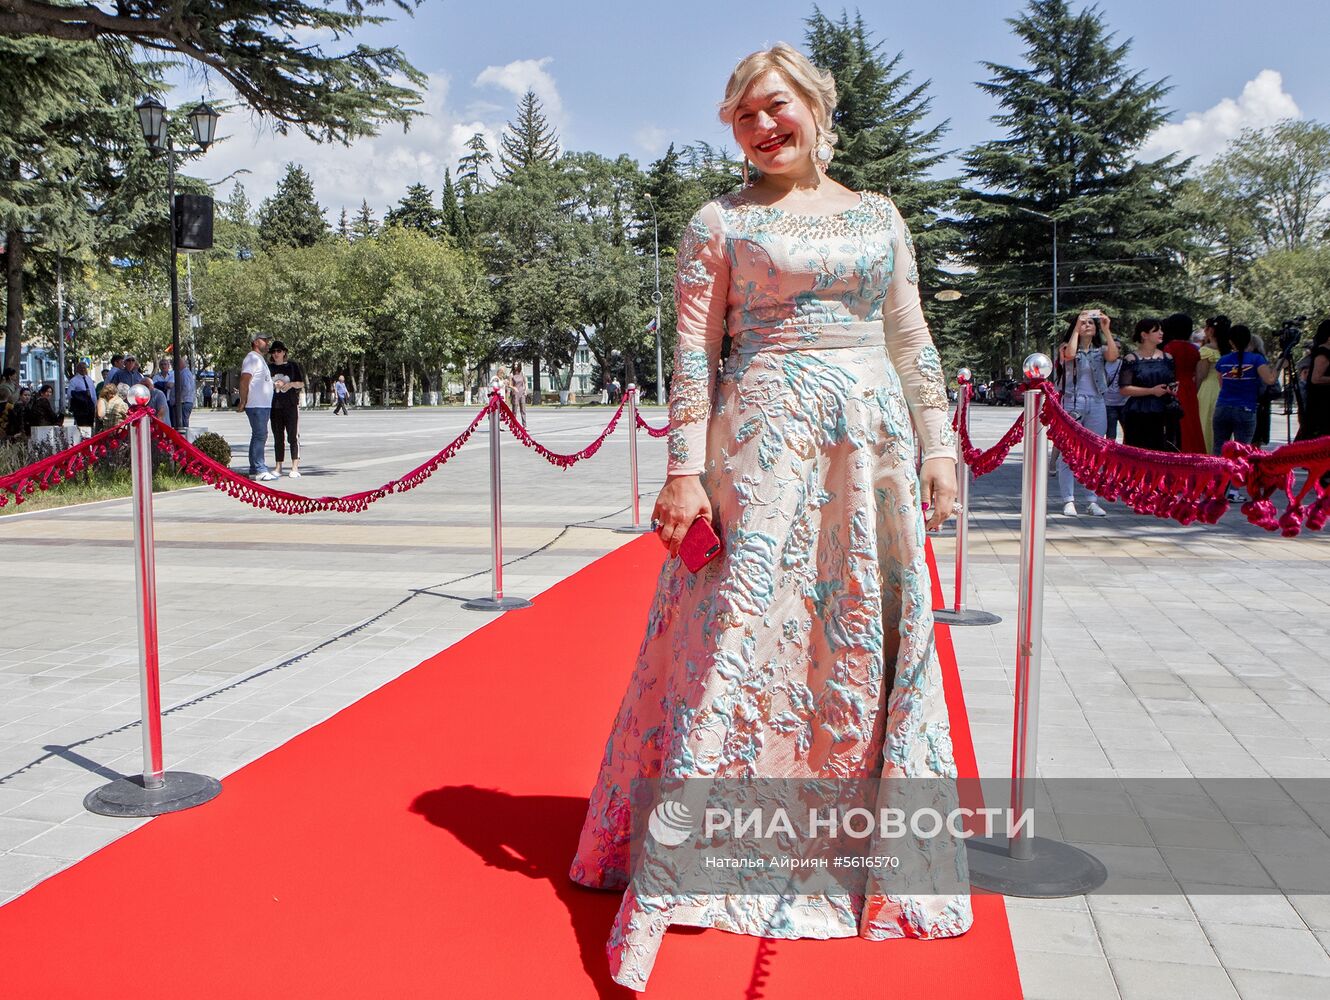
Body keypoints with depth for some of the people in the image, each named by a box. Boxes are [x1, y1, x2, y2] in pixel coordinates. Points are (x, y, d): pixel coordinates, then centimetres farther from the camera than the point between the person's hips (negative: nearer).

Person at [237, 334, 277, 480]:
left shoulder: (260, 359, 22)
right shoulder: (252, 358, -10)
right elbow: (244, 381, -18)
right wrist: (243, 402, -19)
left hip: (264, 406, 10)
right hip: (256, 406, -10)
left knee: (260, 437, 12)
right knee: (260, 436, -11)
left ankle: (254, 470, 17)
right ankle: (260, 470, -12)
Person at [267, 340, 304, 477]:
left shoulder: (293, 366, 5)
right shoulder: (269, 368, 11)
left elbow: (301, 384, 7)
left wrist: (291, 384, -12)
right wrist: (274, 385, -5)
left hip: (291, 404, -3)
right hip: (275, 406, 3)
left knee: (293, 436, -6)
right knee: (278, 438, 6)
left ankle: (295, 467, -6)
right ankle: (279, 467, 11)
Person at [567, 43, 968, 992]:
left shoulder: (879, 214, 15)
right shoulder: (720, 221, 5)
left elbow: (912, 340, 14)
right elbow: (694, 351, -2)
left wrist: (940, 443, 6)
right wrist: (685, 468, -11)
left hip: (873, 442, 4)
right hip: (762, 441, -4)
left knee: (870, 640, 8)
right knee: (738, 630, -6)